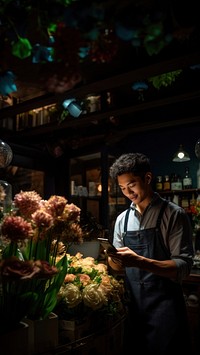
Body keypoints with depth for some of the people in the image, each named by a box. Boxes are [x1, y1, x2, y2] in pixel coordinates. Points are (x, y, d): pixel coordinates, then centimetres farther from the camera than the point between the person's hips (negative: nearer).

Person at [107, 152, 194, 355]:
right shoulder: (122, 219, 5)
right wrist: (113, 260, -12)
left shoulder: (173, 214, -10)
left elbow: (183, 267, -16)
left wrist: (140, 261, -29)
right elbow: (117, 267, 11)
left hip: (164, 308, -4)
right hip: (132, 306, 5)